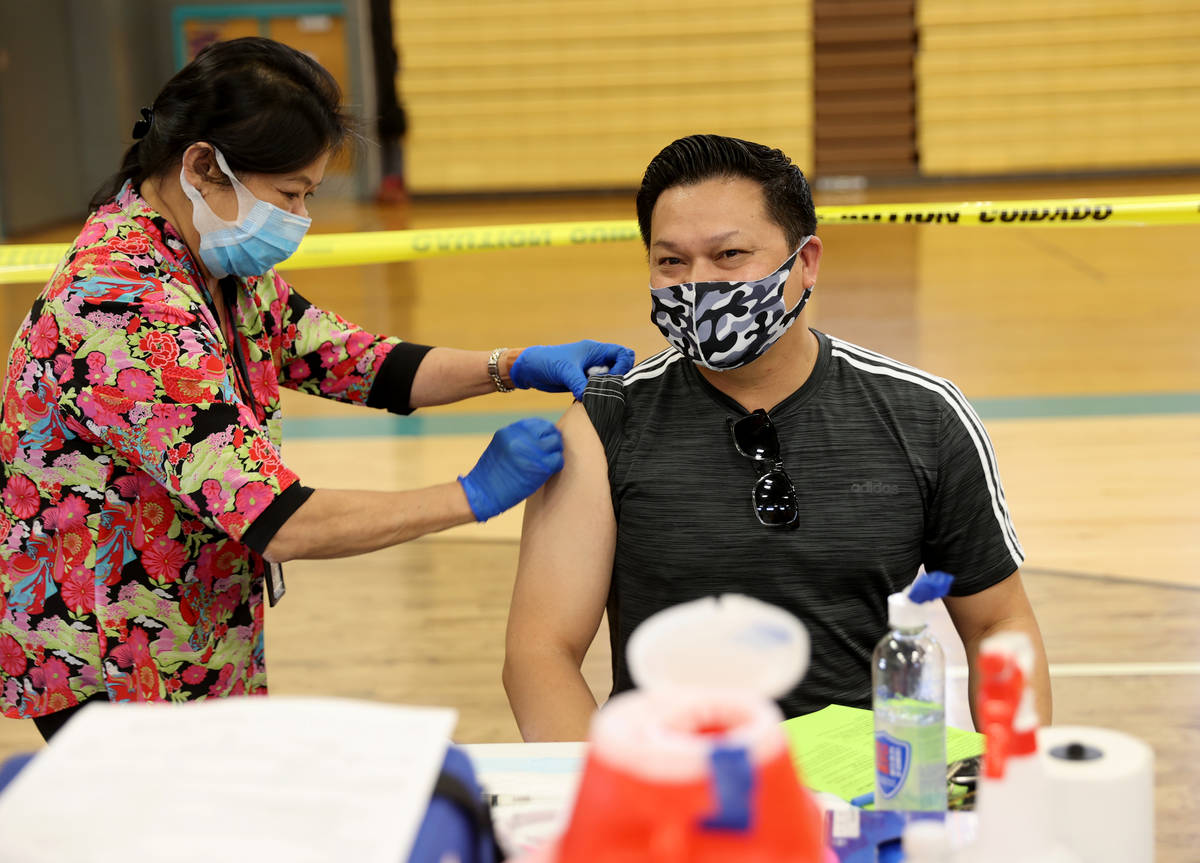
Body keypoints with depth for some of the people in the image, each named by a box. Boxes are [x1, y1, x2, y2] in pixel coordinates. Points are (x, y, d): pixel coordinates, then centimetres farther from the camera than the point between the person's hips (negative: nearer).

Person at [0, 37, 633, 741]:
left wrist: (516, 366, -7)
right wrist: (474, 496, -24)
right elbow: (276, 521, -32)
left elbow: (354, 362, 7)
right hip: (114, 683, -9)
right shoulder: (127, 312, -29)